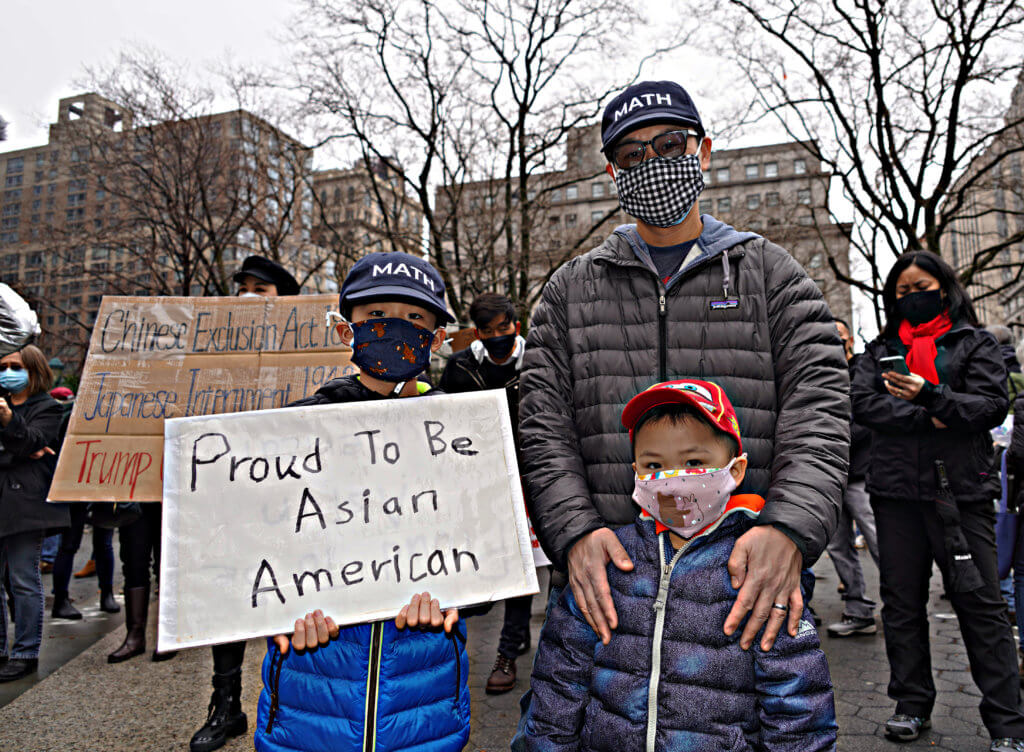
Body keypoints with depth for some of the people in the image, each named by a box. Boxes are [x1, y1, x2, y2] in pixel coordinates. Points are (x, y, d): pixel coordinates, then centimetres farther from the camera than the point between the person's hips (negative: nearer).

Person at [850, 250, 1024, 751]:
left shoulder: (975, 343, 9)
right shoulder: (880, 350, 14)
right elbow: (862, 404, -1)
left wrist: (931, 397, -19)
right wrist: (928, 420, -12)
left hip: (960, 490, -2)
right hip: (895, 493, 3)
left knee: (980, 604, 0)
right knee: (901, 602, 9)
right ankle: (912, 704, 22)